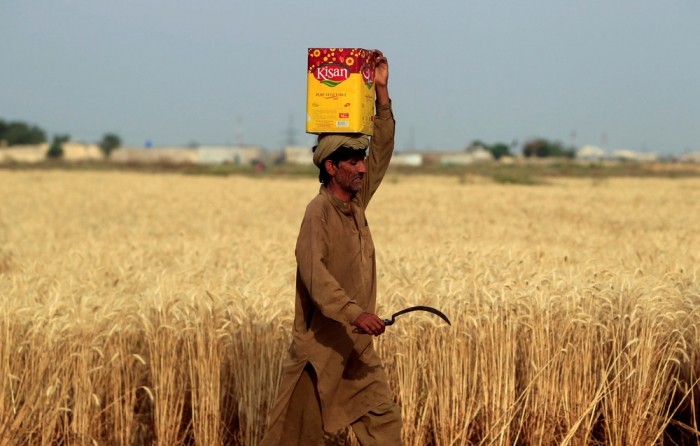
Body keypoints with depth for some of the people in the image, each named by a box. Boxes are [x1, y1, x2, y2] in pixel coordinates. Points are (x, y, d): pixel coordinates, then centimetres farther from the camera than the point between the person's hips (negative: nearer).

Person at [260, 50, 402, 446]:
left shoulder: (356, 201, 8)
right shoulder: (319, 211, -16)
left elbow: (382, 149, 10)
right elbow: (315, 272, -30)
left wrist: (382, 91, 0)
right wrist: (355, 313, -42)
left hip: (358, 344, 7)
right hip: (321, 343, -7)